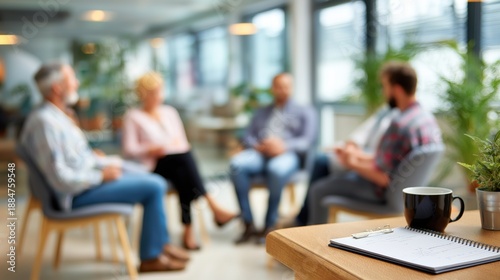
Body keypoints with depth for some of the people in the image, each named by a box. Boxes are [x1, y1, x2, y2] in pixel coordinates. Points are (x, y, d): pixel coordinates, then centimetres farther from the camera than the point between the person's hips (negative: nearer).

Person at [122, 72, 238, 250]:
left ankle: (189, 232, -38)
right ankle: (213, 207, -41)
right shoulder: (133, 117, 11)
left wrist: (179, 146, -4)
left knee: (183, 176, -34)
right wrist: (151, 150, -13)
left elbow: (184, 143, 19)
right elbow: (129, 149, 2)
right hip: (157, 165, -4)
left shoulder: (170, 112, 24)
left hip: (181, 162, 4)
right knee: (183, 158, -35)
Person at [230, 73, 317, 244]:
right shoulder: (261, 113, 30)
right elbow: (248, 137, 19)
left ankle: (269, 226, -27)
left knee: (277, 169, -40)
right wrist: (257, 146, -6)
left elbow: (307, 140, 5)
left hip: (287, 155, -3)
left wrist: (285, 146, -14)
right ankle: (249, 225, -27)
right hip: (259, 154, 3)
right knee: (237, 164, -31)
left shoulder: (304, 112, 21)